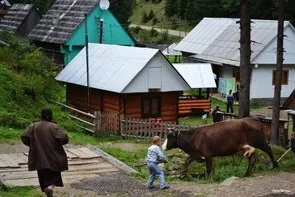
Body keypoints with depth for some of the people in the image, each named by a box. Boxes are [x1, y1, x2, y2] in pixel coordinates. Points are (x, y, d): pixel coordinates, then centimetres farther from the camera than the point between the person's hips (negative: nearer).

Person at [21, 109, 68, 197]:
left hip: (39, 158, 3)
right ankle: (50, 187, -20)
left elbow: (24, 137, -6)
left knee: (44, 176, 14)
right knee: (55, 176, 7)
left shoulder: (33, 126, -1)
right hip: (53, 158, -3)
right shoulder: (53, 127, -9)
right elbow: (64, 138, -18)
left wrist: (33, 145, 10)